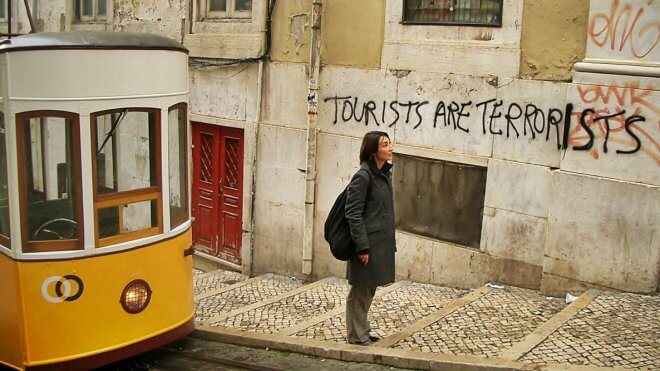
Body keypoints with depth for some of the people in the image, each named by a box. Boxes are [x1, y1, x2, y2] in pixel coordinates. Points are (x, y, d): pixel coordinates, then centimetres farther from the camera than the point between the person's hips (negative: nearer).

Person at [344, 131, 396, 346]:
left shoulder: (385, 175, 12)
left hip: (381, 242, 9)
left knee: (369, 290, 18)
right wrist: (362, 247, -19)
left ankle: (363, 331, 30)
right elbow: (353, 214, -17)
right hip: (368, 243, -9)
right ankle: (356, 334, 15)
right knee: (360, 291, 3)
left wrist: (391, 243, 18)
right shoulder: (363, 176, -15)